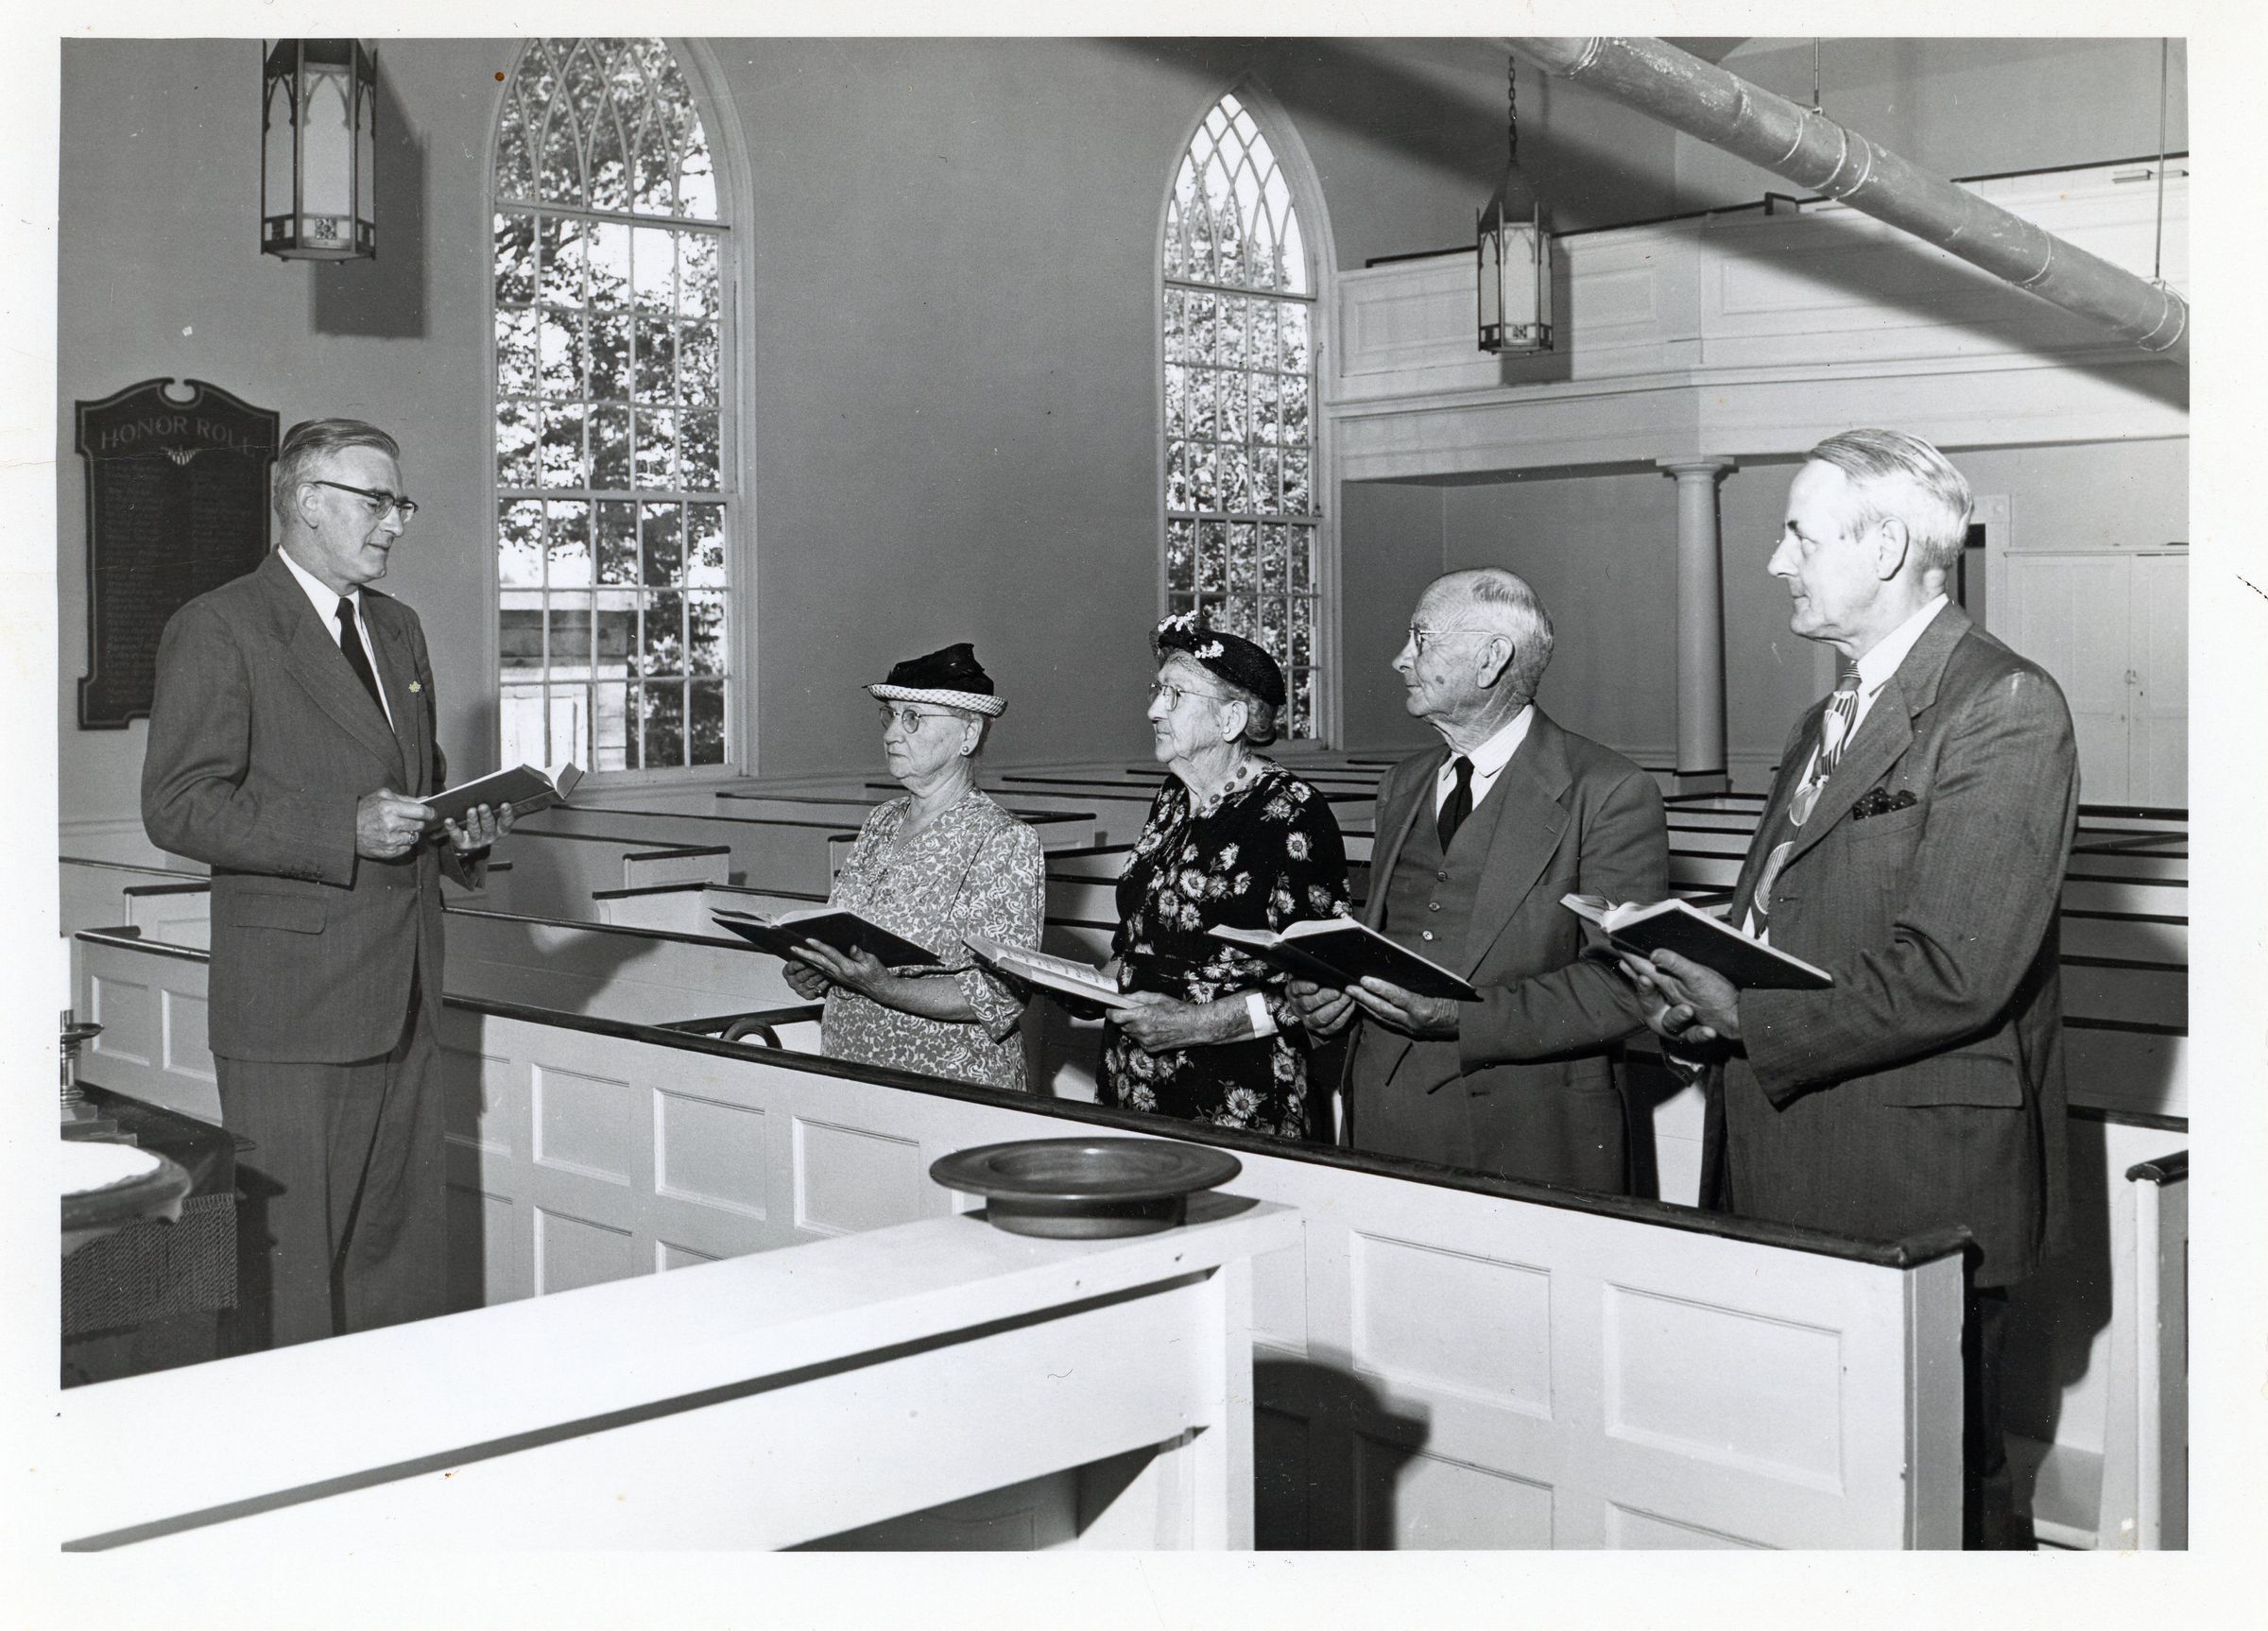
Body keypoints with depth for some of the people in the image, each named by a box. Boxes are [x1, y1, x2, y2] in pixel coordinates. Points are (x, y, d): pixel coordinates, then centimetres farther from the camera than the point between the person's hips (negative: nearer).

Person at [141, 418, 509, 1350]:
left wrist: (459, 833, 6)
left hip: (403, 992, 7)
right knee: (293, 1257, -2)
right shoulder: (218, 629, -6)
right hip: (292, 1000, -7)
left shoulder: (398, 628, 17)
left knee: (405, 1244, 10)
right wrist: (344, 831, -20)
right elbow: (178, 807, -13)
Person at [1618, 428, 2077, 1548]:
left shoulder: (2003, 710, -12)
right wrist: (1700, 988, 0)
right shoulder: (1828, 720, 18)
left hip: (1915, 1187, -8)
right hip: (1789, 1176, 9)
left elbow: (1951, 975, -21)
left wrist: (1748, 1017, -15)